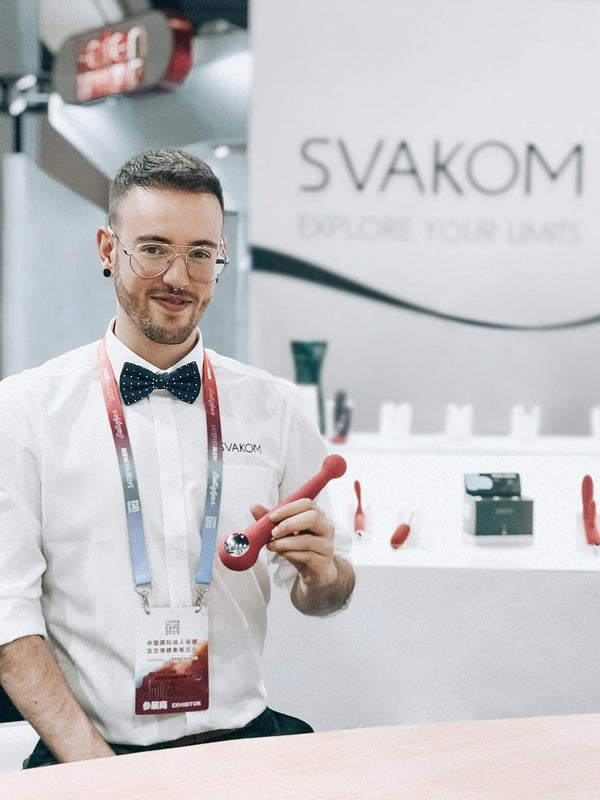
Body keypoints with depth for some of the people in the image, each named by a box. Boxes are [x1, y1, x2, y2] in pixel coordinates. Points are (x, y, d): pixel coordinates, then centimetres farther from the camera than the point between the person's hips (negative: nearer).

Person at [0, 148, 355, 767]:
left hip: (243, 739, 3)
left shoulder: (272, 408, 10)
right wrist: (88, 760, -15)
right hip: (91, 749, -2)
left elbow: (320, 599, 15)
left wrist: (324, 570, -8)